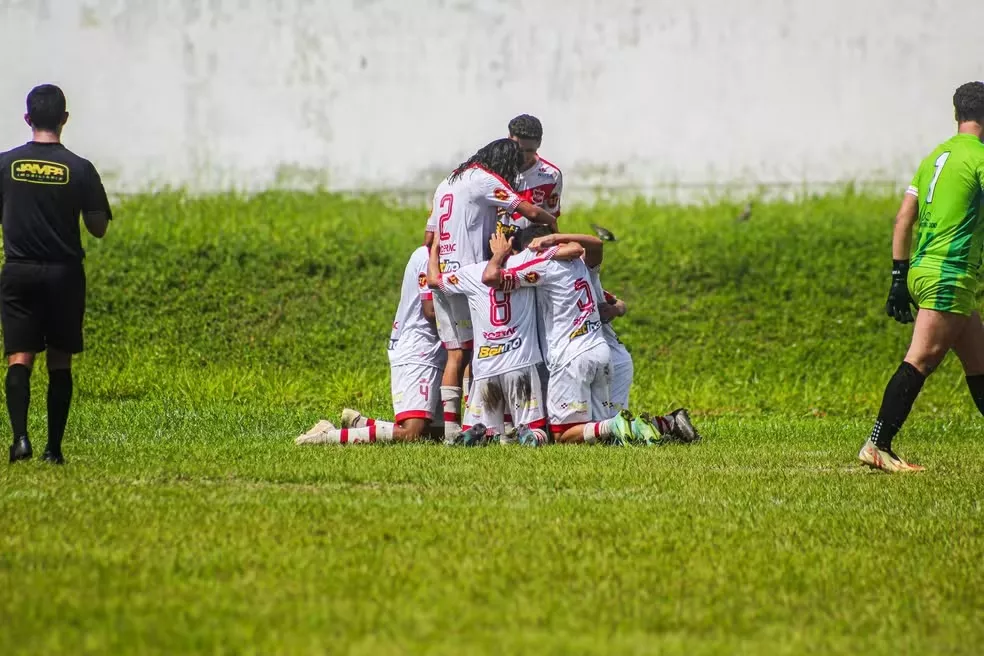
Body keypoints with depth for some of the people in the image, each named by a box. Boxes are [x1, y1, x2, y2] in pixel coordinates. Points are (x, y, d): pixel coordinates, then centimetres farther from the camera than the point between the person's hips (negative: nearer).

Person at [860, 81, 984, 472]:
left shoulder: (936, 156, 16)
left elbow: (903, 217, 15)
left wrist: (899, 278, 17)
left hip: (922, 270, 9)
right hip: (949, 275, -9)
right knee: (921, 360, -13)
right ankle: (877, 445, -20)